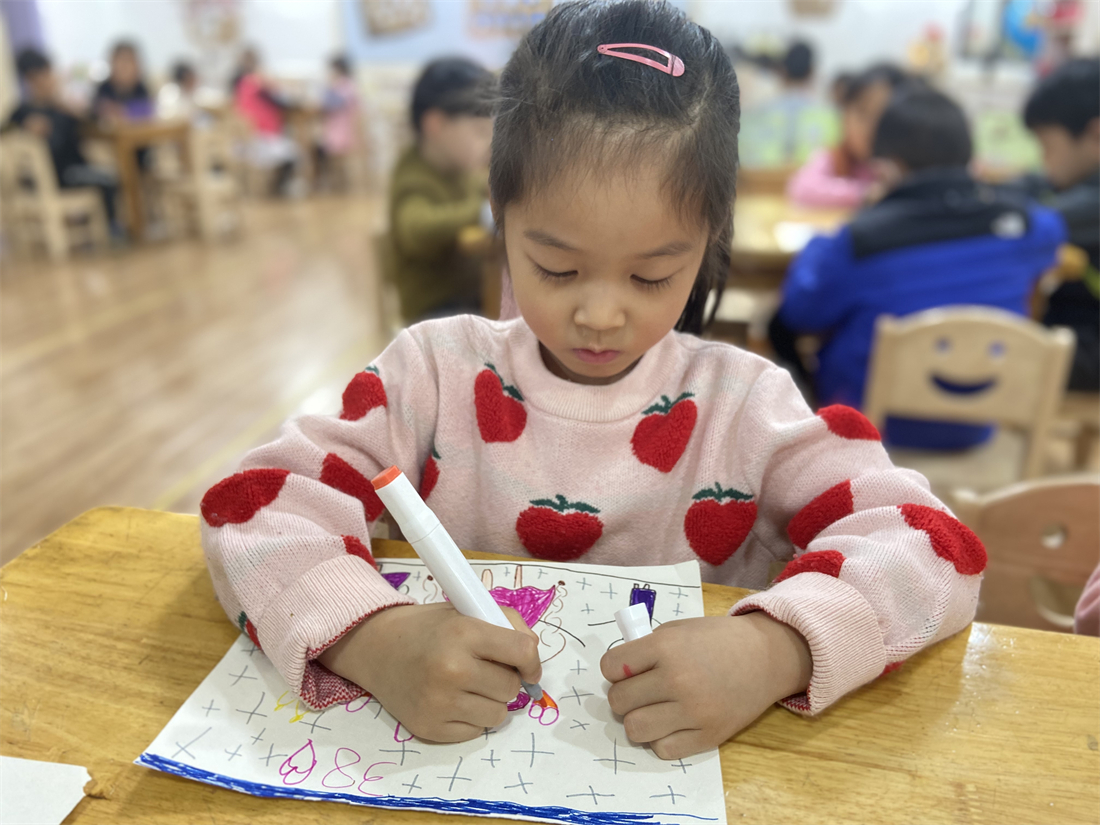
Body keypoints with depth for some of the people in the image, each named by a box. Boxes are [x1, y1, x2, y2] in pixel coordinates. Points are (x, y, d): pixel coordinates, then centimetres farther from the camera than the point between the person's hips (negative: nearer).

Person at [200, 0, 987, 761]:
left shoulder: (746, 405, -7)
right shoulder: (439, 369, -7)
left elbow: (931, 546, -12)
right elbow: (257, 503, -13)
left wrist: (773, 649, -31)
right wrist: (375, 639, -32)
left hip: (678, 777, 0)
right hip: (452, 761, 1)